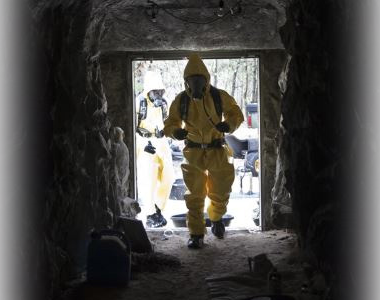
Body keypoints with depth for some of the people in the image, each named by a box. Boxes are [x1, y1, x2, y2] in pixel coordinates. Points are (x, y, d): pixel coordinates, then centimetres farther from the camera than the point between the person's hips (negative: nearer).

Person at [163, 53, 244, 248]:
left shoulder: (219, 97, -8)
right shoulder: (181, 100, -6)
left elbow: (236, 113, 4)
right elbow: (170, 123, 2)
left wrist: (229, 124, -18)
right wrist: (176, 132, -22)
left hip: (217, 152, 1)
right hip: (194, 152, 0)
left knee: (220, 192, 12)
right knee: (194, 195, -1)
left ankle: (216, 219, 43)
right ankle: (196, 235, 8)